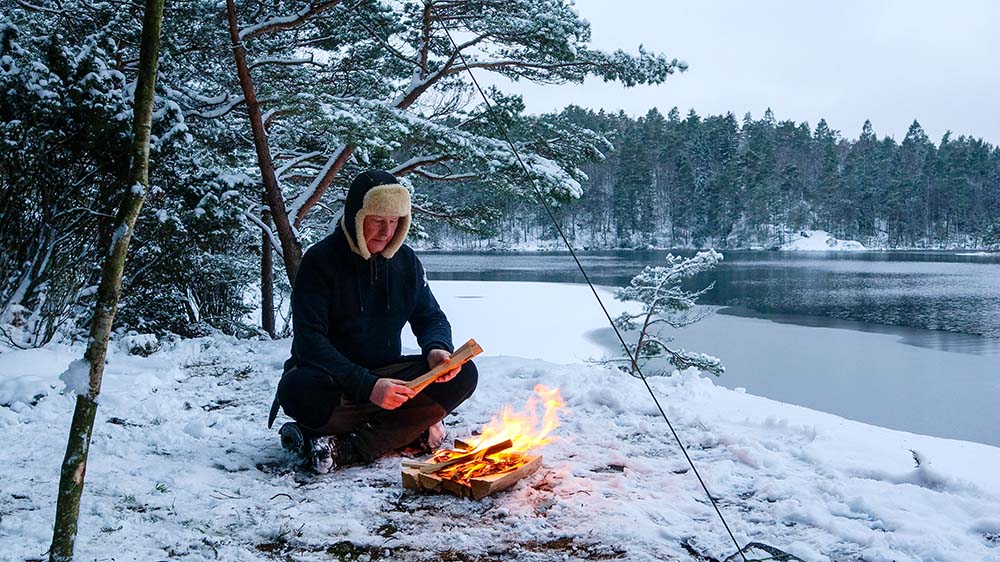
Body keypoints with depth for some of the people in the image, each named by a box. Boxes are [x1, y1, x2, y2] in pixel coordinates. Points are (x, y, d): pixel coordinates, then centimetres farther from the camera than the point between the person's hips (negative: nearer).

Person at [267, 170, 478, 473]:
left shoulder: (406, 260, 5)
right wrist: (367, 387, -32)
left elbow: (431, 317, 11)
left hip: (386, 376, 5)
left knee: (462, 374, -19)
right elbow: (310, 341, -20)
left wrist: (437, 348, -15)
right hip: (331, 378, -5)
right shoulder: (320, 260, -12)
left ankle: (348, 447, -24)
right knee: (298, 390, -38)